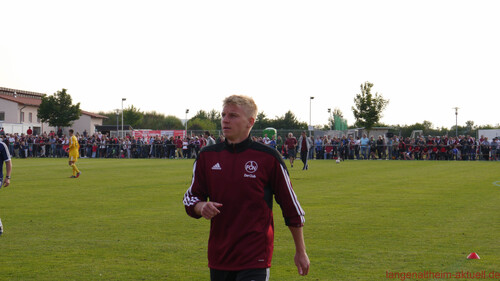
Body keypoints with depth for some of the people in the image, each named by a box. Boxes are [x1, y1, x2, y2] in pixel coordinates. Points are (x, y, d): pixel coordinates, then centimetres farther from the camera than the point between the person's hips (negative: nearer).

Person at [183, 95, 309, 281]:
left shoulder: (268, 157, -4)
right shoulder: (207, 156, 6)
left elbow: (291, 206, 2)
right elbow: (190, 197, 13)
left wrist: (301, 251, 4)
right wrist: (202, 207, -11)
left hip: (255, 259, -4)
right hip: (218, 257, 4)